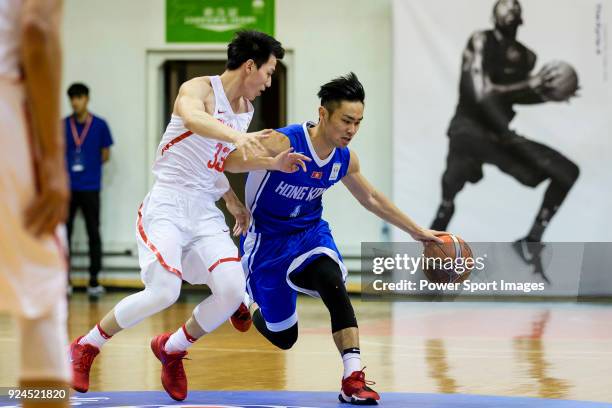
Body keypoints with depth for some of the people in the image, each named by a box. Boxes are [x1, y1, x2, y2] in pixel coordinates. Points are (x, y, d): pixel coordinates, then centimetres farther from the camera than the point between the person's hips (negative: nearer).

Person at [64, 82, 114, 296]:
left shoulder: (99, 125, 1)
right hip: (67, 187, 1)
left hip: (90, 187, -1)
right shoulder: (63, 125, 4)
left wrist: (91, 165, 0)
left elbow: (106, 154, 7)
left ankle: (94, 280, 7)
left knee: (93, 232, 1)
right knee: (64, 232, 1)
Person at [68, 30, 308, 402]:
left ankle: (171, 349, 11)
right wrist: (236, 136, -53)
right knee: (164, 292, -22)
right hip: (167, 206, -7)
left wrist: (238, 207, 24)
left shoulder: (245, 110, 15)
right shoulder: (199, 89, -10)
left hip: (205, 213, 7)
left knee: (233, 291, -14)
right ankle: (85, 347, 1)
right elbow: (193, 117, -36)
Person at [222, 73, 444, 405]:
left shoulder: (346, 159, -7)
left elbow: (371, 199, 13)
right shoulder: (282, 144, -27)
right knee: (283, 337, 6)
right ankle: (247, 302, 42)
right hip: (269, 240, -4)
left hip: (311, 233, 4)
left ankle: (353, 379, -28)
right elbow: (221, 166, -27)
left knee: (334, 285, -30)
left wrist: (417, 231, 15)